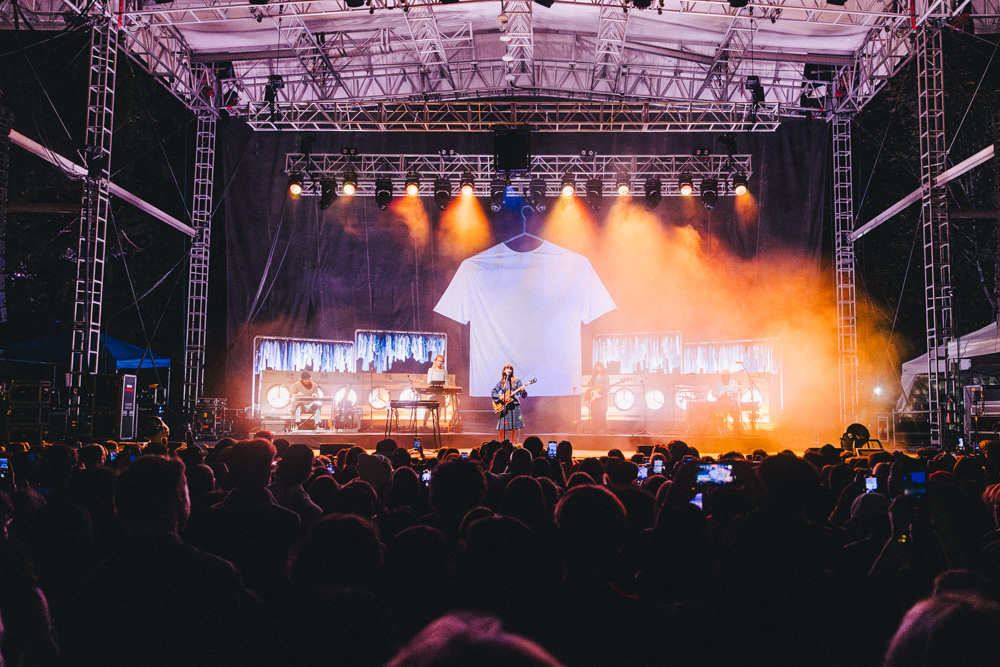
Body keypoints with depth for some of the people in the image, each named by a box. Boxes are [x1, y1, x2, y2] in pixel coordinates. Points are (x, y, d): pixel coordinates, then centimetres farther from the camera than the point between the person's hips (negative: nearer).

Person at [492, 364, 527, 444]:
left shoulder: (516, 381, 4)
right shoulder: (501, 382, 10)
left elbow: (524, 396, 1)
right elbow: (493, 393, 11)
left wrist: (523, 391, -21)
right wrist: (499, 396, -8)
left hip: (514, 406, -1)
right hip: (504, 407, 1)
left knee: (513, 428, -1)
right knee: (501, 428, -6)